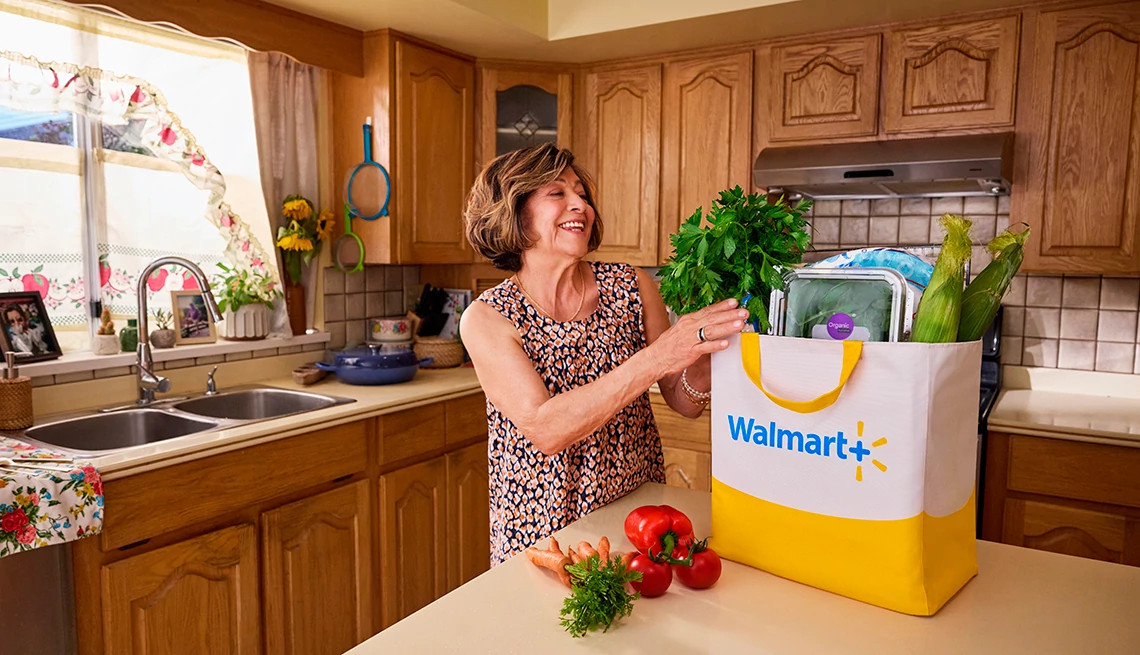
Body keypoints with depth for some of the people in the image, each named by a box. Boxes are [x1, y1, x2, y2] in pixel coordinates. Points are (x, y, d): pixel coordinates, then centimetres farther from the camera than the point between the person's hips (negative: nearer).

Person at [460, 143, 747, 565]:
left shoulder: (631, 286, -5)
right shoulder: (486, 319, -13)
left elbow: (685, 403, 0)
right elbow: (544, 430, -26)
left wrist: (701, 352, -23)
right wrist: (655, 358, -33)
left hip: (638, 514, 3)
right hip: (541, 529, -2)